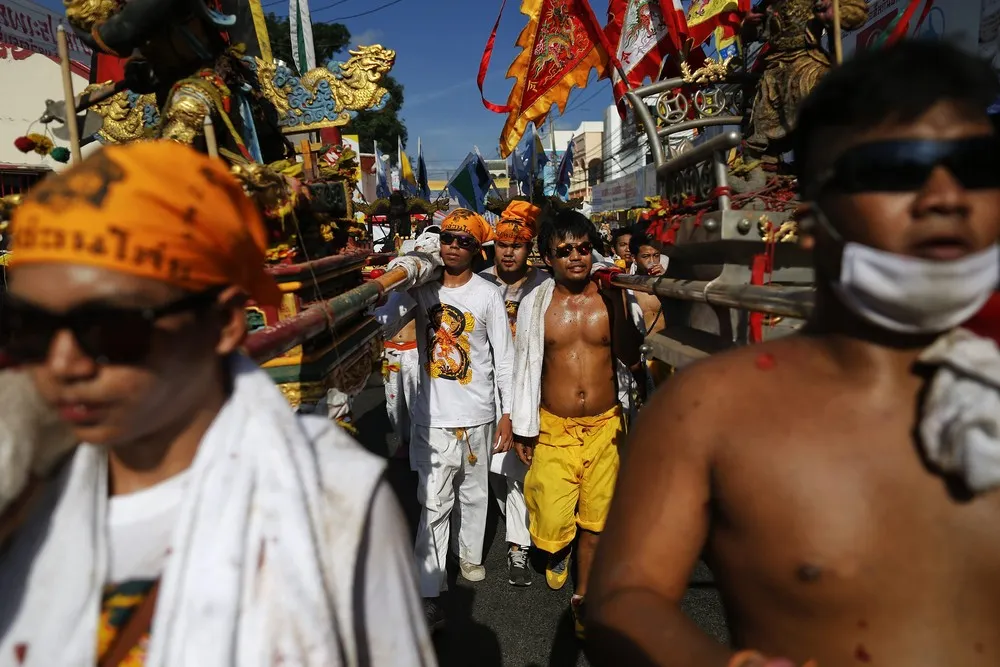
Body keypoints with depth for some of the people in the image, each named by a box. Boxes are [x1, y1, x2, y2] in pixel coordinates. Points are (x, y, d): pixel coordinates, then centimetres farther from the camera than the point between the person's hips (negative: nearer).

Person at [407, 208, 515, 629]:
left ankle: (470, 556, 39)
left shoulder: (488, 295, -4)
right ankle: (429, 591, 8)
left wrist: (508, 414, -3)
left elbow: (505, 359, -2)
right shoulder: (421, 289, 1)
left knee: (474, 494, 17)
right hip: (432, 415, 0)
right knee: (434, 504, 1)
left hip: (476, 414, 0)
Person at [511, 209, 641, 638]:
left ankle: (582, 596, 35)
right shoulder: (535, 304, -5)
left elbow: (630, 358, -7)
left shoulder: (613, 297, -3)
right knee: (552, 522, -1)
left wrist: (617, 306, -20)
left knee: (596, 520, 13)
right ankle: (558, 548, 36)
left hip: (604, 427, 1)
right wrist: (524, 430, 3)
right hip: (554, 429, -1)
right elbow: (525, 367, 0)